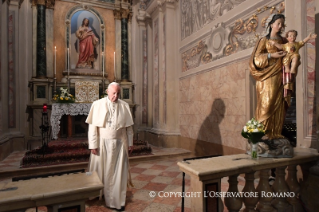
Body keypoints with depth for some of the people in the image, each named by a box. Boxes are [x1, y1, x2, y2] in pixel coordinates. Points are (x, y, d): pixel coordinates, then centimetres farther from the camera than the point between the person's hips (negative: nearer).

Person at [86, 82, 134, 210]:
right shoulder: (97, 104, -5)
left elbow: (129, 127, 4)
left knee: (118, 172, 9)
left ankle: (118, 200, 26)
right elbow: (93, 126, -6)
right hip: (102, 143, -1)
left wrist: (130, 143, 5)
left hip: (119, 144, 1)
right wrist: (93, 145, -9)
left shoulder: (124, 106, 0)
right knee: (101, 171, 11)